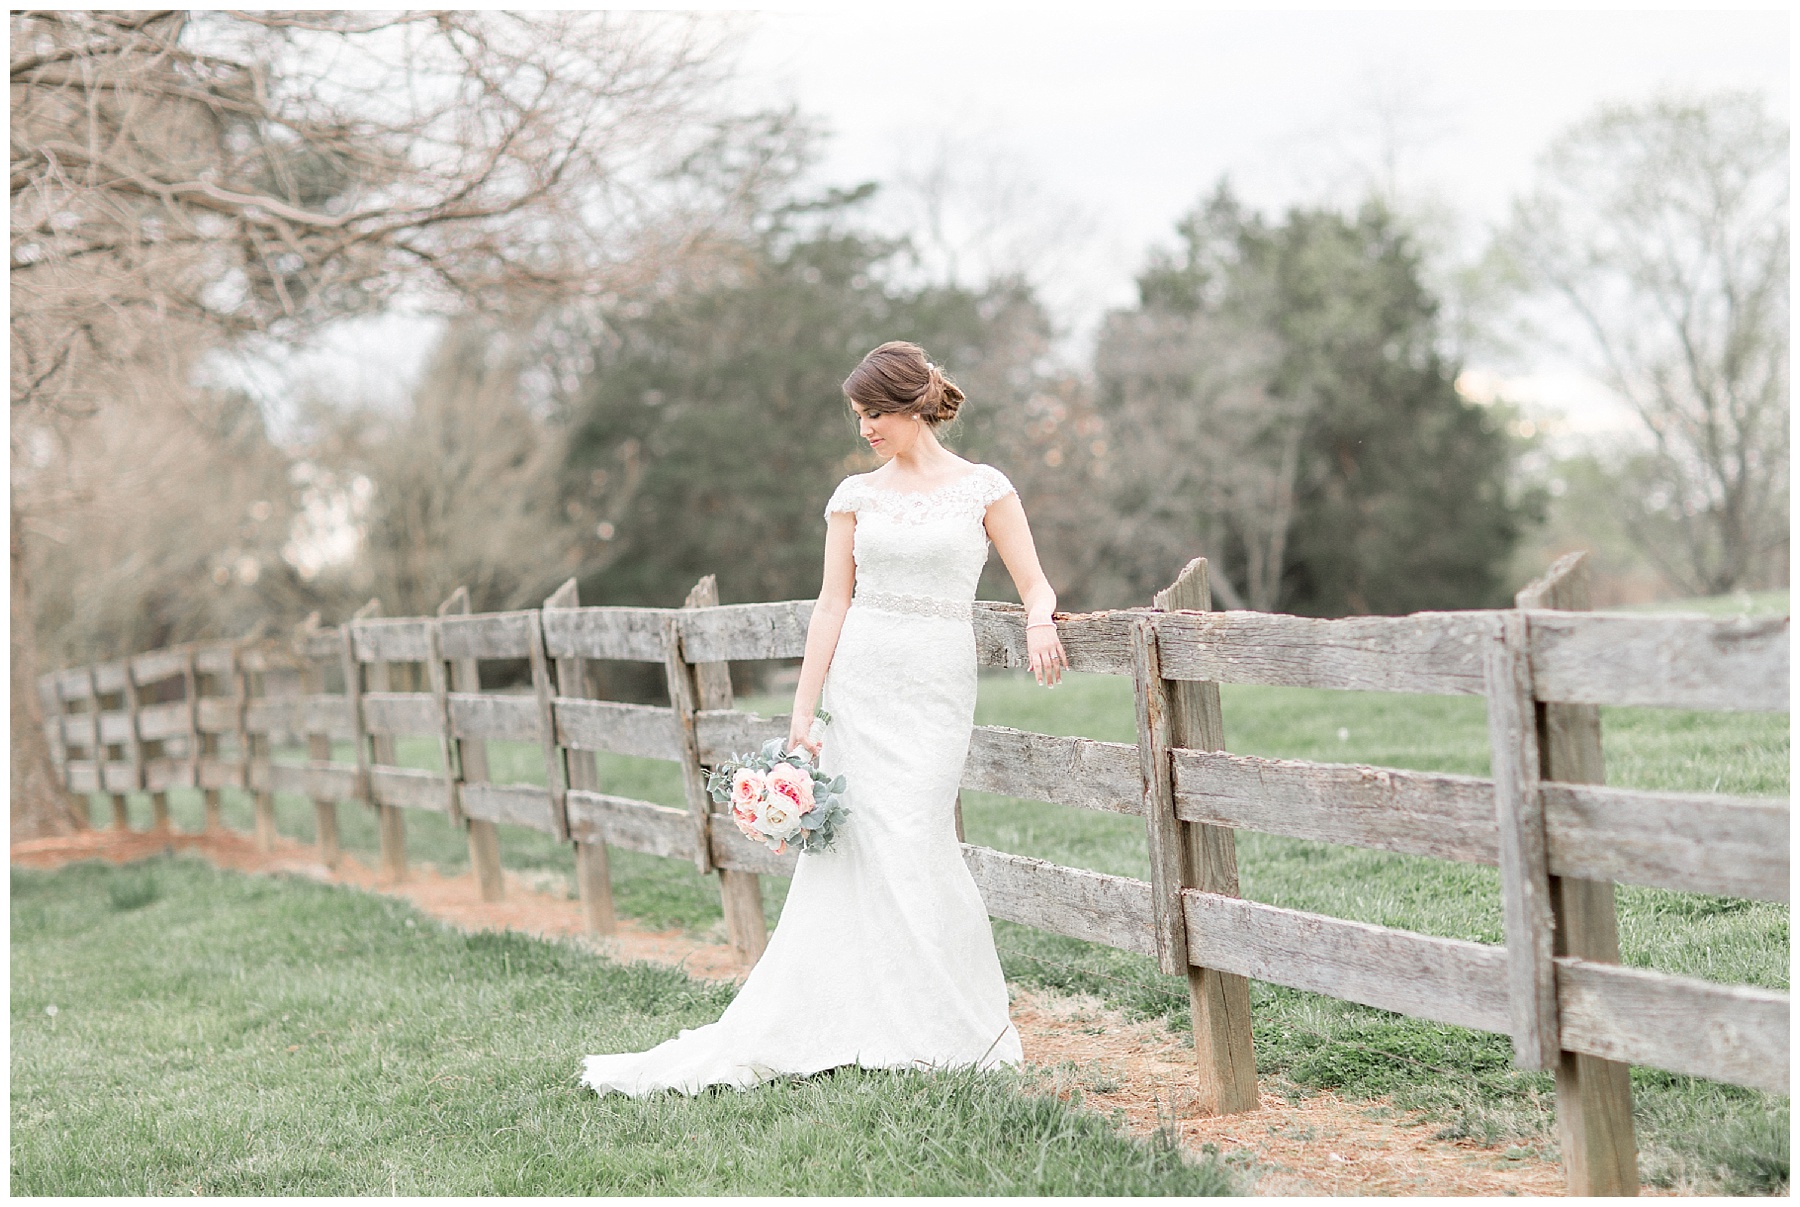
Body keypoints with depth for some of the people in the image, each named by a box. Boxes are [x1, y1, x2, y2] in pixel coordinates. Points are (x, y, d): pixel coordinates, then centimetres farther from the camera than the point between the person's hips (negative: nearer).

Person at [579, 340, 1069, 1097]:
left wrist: (1038, 624, -20)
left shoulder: (984, 488, 2)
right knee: (855, 850, 0)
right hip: (859, 678, 2)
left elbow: (1035, 585, 4)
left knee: (910, 842, -10)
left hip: (937, 684, -2)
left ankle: (961, 1032, 4)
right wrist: (801, 714, 0)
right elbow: (832, 604, 5)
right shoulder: (855, 495, 8)